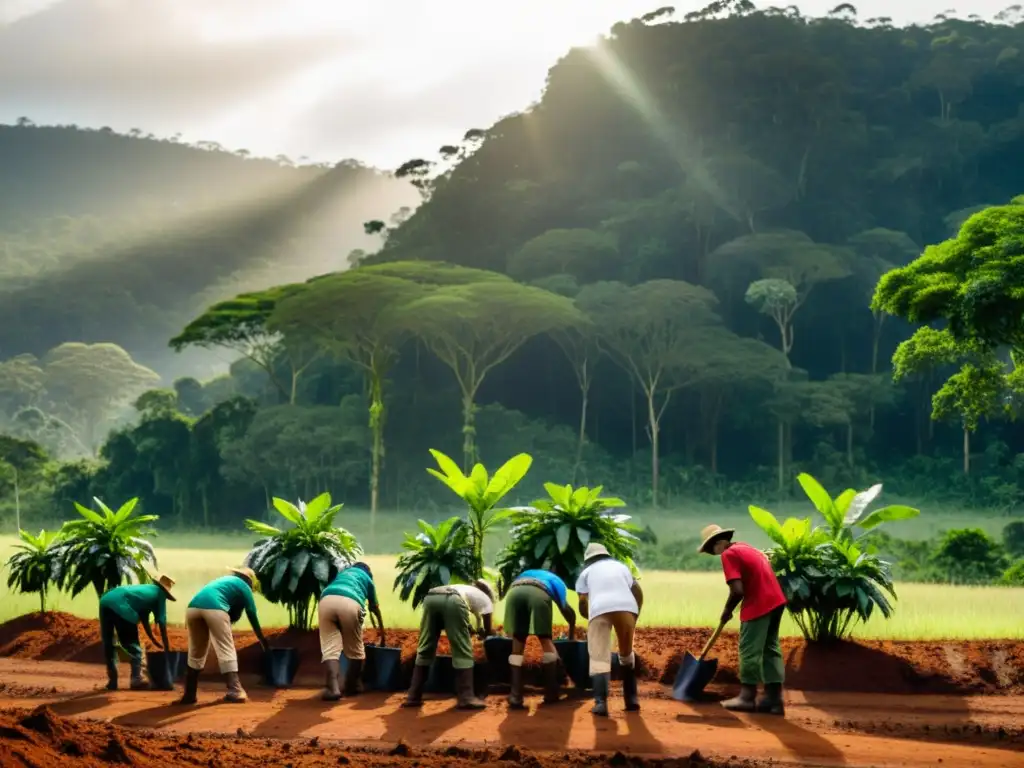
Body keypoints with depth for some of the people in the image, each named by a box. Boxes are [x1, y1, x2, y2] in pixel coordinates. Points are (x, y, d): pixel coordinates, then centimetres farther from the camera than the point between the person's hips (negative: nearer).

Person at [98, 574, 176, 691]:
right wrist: (166, 648, 21)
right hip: (121, 607, -7)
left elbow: (144, 619, 41)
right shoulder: (159, 594, 17)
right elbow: (162, 624, 15)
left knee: (108, 645, 17)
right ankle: (137, 680, 0)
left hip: (106, 601, 7)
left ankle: (112, 681, 18)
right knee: (134, 647, 6)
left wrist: (154, 641, 47)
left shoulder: (147, 590, 37)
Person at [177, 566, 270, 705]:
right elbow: (253, 618, 26)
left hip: (193, 608, 6)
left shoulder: (223, 580, 39)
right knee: (227, 651, 4)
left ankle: (189, 695, 18)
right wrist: (263, 641, 36)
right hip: (214, 608, -6)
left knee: (196, 653, 17)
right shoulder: (244, 587, 22)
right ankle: (235, 691, -3)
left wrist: (226, 633, 52)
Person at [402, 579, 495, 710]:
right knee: (463, 651, 5)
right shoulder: (486, 599, 31)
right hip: (453, 601, -5)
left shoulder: (465, 589, 45)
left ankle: (413, 697, 13)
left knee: (425, 650, 13)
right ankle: (466, 698, 0)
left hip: (431, 598, 5)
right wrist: (483, 633, 55)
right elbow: (487, 631, 34)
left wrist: (470, 631, 65)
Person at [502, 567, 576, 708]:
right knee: (546, 640, 12)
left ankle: (515, 696, 0)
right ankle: (551, 693, 13)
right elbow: (567, 610, 42)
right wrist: (571, 633, 58)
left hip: (514, 592, 2)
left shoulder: (525, 574, 48)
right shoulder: (556, 582, 41)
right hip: (538, 593, -2)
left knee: (518, 644, 9)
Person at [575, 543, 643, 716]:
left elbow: (582, 604, 18)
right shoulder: (622, 566, 36)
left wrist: (591, 617, 35)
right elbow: (638, 593, 24)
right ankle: (631, 699, 24)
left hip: (600, 609, -2)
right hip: (626, 607, 2)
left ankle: (600, 702, -19)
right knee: (626, 654, 23)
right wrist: (635, 616, 30)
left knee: (599, 658, -2)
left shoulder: (586, 572, 28)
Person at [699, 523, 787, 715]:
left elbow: (737, 590, -17)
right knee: (770, 649, 10)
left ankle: (747, 697, 4)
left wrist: (727, 611, -1)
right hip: (775, 600, 9)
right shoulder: (745, 547, 19)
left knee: (749, 650, -1)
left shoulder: (728, 554, -9)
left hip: (759, 605, -9)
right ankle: (774, 698, 9)